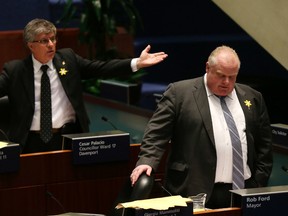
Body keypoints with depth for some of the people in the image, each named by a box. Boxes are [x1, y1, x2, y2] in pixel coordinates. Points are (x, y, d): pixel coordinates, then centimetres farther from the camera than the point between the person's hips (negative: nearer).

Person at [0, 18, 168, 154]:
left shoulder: (68, 58, 7)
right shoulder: (14, 70, 2)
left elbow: (102, 68, 4)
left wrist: (138, 63, -6)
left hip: (68, 137, 2)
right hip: (32, 142, -1)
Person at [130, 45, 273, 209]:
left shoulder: (253, 98, 14)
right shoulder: (180, 92, 2)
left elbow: (264, 144, 16)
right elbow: (157, 132, -4)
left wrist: (260, 182, 9)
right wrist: (147, 161, -18)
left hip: (244, 193, 4)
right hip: (196, 192, -3)